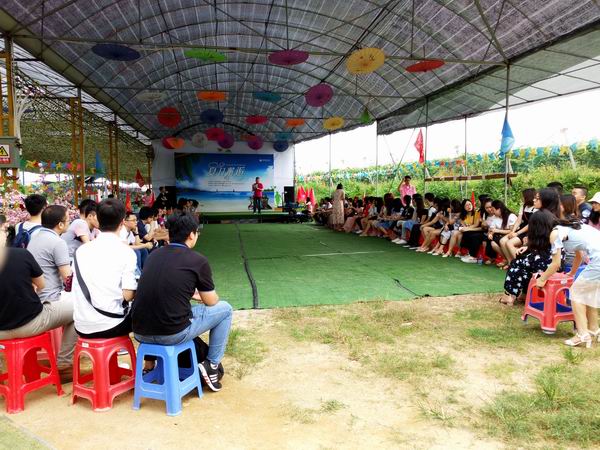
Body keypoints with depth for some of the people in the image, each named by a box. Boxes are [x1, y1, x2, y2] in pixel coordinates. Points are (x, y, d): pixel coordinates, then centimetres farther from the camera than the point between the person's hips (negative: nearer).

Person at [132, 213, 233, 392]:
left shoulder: (154, 255, 9)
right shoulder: (198, 261, -6)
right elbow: (211, 302, 6)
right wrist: (202, 294, 29)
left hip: (140, 333, 6)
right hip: (173, 334, -6)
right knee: (225, 309, 14)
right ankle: (211, 365, 17)